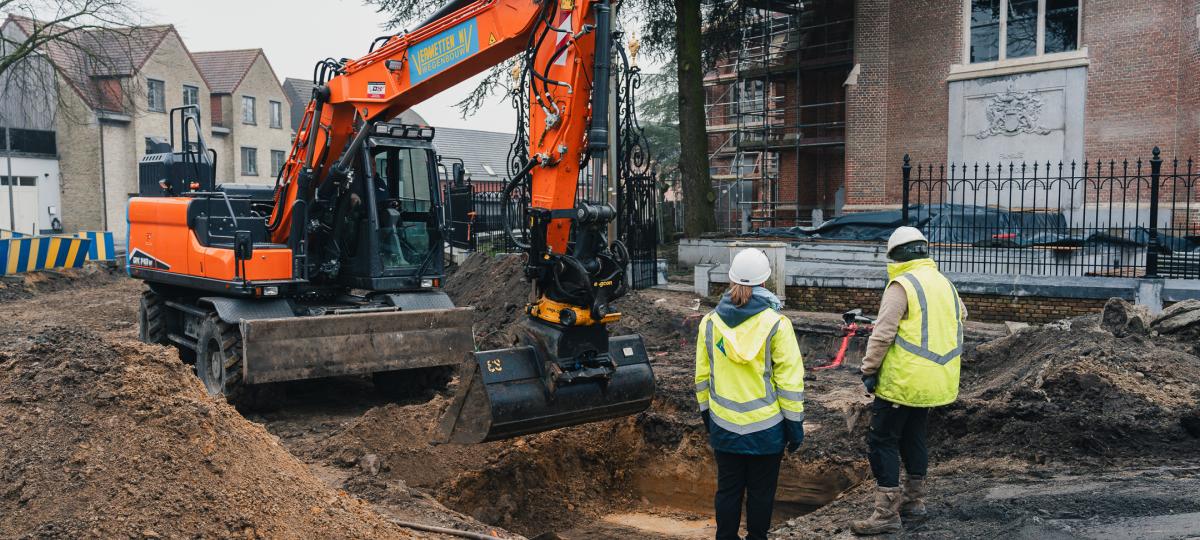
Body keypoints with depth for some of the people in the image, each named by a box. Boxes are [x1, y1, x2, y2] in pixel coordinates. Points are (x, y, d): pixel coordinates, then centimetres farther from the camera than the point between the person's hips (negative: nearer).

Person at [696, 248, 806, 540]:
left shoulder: (710, 322, -2)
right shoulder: (776, 323, -12)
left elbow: (702, 376, 5)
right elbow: (790, 380, -11)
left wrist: (706, 413, 18)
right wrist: (794, 423, -2)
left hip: (723, 426, 3)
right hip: (766, 427, -3)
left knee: (728, 488, 13)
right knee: (761, 491, 11)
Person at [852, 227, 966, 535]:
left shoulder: (902, 284, -14)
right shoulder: (945, 283, 12)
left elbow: (882, 334, -19)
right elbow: (961, 316, 32)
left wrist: (869, 370, -11)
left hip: (904, 381, -8)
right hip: (938, 380, 8)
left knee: (882, 440, -2)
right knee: (913, 437, 21)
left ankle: (887, 514, -2)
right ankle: (914, 501, 31)